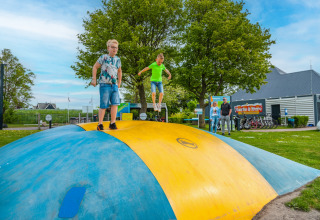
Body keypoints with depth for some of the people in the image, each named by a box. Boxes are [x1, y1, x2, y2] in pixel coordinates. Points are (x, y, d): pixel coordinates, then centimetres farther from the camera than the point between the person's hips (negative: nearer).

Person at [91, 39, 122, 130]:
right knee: (103, 105, -4)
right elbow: (95, 67, 6)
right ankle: (100, 124, 7)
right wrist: (94, 79, 1)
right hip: (105, 84, -4)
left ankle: (112, 123, 2)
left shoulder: (118, 59, 14)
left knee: (115, 103, -5)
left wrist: (119, 82, 23)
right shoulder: (103, 57, 0)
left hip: (114, 85, 5)